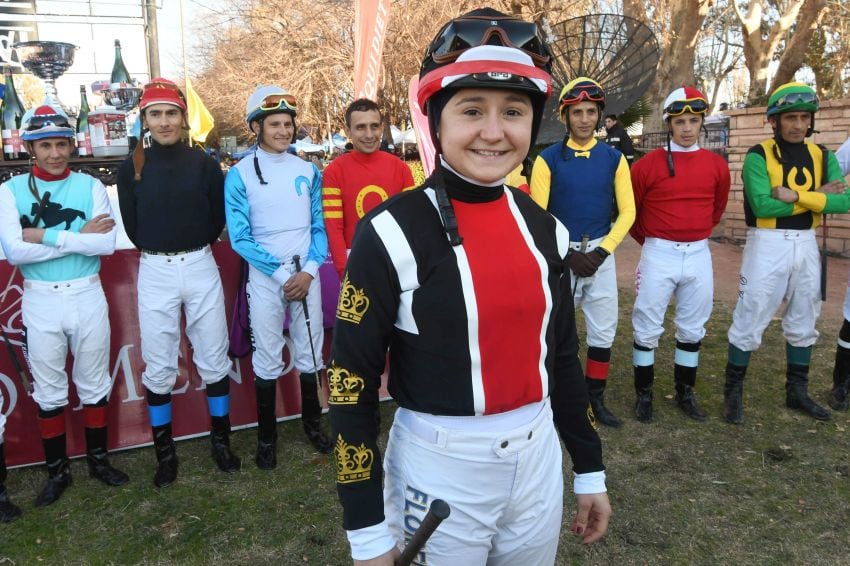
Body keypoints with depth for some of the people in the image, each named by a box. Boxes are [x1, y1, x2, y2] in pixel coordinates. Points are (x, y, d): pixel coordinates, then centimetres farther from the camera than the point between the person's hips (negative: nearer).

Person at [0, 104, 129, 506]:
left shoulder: (90, 186, 0)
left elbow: (107, 243, -14)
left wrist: (47, 236, -17)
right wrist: (78, 237, -16)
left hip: (88, 296, 1)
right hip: (40, 301, 0)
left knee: (94, 384, 13)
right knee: (49, 392, 11)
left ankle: (98, 459, 30)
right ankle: (57, 471, 26)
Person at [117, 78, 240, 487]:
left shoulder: (204, 164, 1)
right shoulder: (132, 168, 0)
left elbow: (217, 219, 7)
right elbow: (133, 227, 7)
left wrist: (194, 250, 10)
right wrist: (161, 251, 10)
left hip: (201, 268, 0)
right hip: (155, 273, 0)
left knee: (213, 360, 8)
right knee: (158, 367, 6)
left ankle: (221, 440, 24)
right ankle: (164, 451, 21)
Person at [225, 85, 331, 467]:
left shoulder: (308, 171, 5)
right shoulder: (240, 174, -5)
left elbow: (319, 225, 5)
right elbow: (240, 237, -8)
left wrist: (309, 270, -9)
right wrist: (281, 273, -13)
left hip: (307, 275, 3)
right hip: (265, 278, -2)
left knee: (310, 353, 11)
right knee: (267, 359, 4)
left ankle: (312, 423, 29)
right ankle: (266, 435, 20)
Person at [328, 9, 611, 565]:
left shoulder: (545, 228, 1)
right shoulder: (392, 232, -16)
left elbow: (561, 356, 10)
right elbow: (352, 381, -14)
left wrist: (590, 471, 13)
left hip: (538, 456, 5)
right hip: (439, 469, -5)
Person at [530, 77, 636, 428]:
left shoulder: (614, 159, 4)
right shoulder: (548, 159, -4)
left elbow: (627, 211, 2)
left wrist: (601, 252, -10)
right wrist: (567, 255, -13)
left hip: (601, 254, 3)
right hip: (559, 255, -2)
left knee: (604, 330, 8)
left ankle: (595, 399, 23)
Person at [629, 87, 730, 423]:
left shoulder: (717, 165, 3)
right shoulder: (648, 164, -7)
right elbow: (630, 209, 4)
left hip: (699, 255, 4)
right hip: (659, 255, -3)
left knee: (692, 329, 12)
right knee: (647, 328, 2)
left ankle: (685, 393, 27)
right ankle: (644, 394, 16)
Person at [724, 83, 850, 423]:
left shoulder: (822, 156, 6)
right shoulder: (758, 156, -9)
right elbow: (763, 207, -22)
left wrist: (796, 196, -19)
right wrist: (816, 196, -14)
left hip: (806, 244, 6)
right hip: (767, 244, -6)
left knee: (803, 323, 15)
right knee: (749, 322, -1)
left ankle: (797, 392, 30)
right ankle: (733, 392, 12)